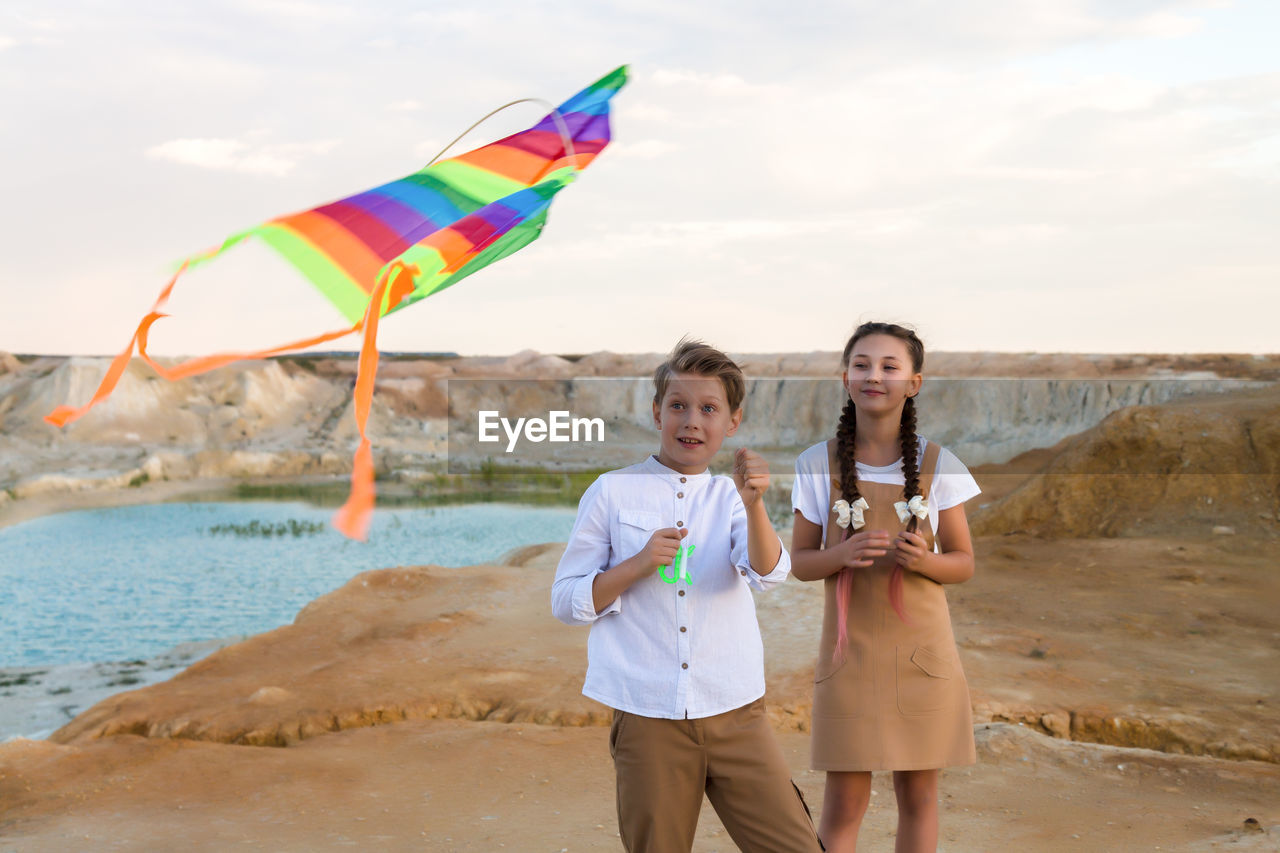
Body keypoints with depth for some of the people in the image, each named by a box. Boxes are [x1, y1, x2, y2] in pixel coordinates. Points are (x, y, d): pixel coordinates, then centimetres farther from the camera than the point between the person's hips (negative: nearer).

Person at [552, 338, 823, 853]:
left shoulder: (731, 497, 8)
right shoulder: (612, 493, 3)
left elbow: (769, 574, -11)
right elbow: (565, 602, 3)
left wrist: (754, 505, -29)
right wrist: (637, 565, -12)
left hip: (735, 714, 2)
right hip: (647, 718, -1)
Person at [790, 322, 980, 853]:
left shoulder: (938, 467, -2)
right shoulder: (818, 466, -2)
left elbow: (964, 563, 4)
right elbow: (800, 561, 2)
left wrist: (924, 560, -18)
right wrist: (843, 555, -19)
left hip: (921, 651, 1)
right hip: (850, 649, -1)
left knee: (918, 795, 9)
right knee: (843, 803, 2)